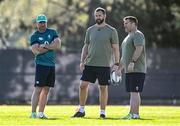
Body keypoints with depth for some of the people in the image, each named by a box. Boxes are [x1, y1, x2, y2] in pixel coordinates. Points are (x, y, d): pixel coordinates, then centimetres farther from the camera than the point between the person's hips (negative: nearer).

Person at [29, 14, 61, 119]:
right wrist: (51, 46, -9)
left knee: (46, 90, 6)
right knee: (38, 89, -10)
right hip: (41, 64, -5)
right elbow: (36, 51, -14)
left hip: (51, 65, 5)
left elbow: (58, 45, -4)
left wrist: (44, 46, -11)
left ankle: (41, 113, 10)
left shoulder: (52, 32, 10)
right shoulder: (34, 36, 0)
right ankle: (33, 113, -12)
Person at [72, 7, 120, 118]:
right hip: (89, 64, 3)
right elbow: (86, 47, 14)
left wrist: (116, 64, -9)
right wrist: (82, 61, 4)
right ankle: (81, 110, 9)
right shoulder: (90, 30, 10)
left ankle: (103, 112, 8)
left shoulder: (111, 31, -1)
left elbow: (116, 48, -1)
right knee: (83, 85, -1)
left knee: (103, 88, 0)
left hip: (104, 65, -3)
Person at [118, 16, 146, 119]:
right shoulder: (128, 37, 24)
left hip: (137, 70, -10)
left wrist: (132, 62, -31)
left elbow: (139, 48, -23)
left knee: (134, 92, -13)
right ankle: (136, 114, 10)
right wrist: (120, 68, 26)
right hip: (129, 71, 10)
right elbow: (125, 56, 29)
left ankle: (132, 114, -18)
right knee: (134, 93, 9)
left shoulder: (138, 35, -7)